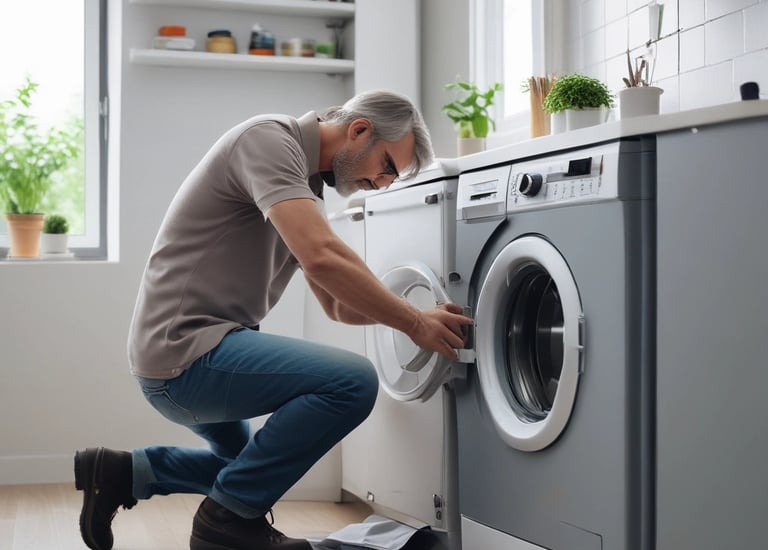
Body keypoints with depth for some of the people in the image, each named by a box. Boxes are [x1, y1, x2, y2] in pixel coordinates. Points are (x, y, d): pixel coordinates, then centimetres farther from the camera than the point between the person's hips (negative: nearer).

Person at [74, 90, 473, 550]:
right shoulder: (270, 139, -14)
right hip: (185, 348, -11)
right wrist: (414, 324, -20)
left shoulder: (307, 191, 15)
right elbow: (322, 257, -29)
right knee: (353, 381, -21)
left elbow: (337, 304, 19)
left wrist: (418, 315, 5)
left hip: (189, 355, 11)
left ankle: (121, 474, 23)